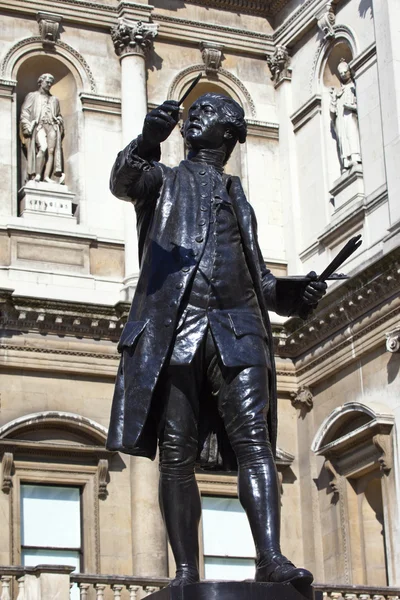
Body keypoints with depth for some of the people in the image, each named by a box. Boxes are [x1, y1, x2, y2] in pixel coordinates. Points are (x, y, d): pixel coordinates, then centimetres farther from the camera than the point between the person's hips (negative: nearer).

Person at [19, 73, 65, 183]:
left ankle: (47, 176, -21)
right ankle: (37, 175, -28)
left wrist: (59, 121, 11)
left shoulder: (54, 100, 27)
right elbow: (24, 113, 8)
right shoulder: (32, 96, 17)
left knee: (51, 150, -16)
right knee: (43, 147, -27)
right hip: (38, 125, -4)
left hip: (52, 127, 4)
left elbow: (59, 116, 34)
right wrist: (27, 126, -7)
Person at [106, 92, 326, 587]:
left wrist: (290, 294, 5)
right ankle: (186, 572, -8)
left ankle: (271, 558, -24)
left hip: (236, 328, 3)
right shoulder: (164, 181, 21)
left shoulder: (237, 198, 31)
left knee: (253, 439, -14)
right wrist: (146, 142, -25)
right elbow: (124, 181, -4)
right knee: (176, 452, -7)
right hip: (173, 328, -2)